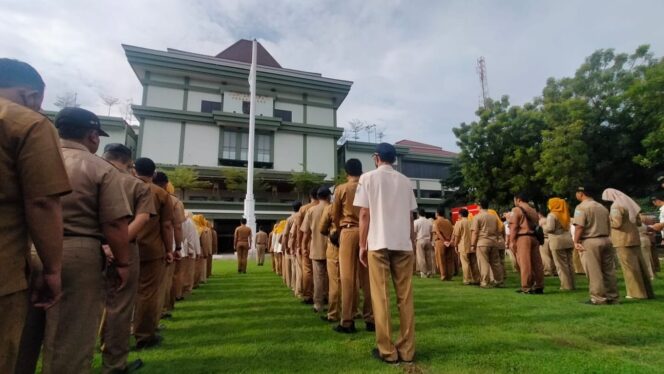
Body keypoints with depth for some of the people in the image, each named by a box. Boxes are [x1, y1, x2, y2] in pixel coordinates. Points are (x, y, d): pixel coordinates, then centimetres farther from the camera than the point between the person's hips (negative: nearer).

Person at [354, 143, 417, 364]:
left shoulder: (368, 178, 2)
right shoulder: (405, 181, 12)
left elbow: (364, 214, -3)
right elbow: (410, 217, 11)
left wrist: (362, 245, 2)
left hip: (378, 243, -3)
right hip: (403, 244, 3)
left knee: (381, 297, 3)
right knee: (405, 298, 8)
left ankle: (387, 350, 7)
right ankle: (407, 349, 14)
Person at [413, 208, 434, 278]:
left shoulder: (416, 221, -4)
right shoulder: (429, 222, 9)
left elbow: (414, 232, -6)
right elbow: (431, 232, 9)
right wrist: (430, 241, 17)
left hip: (420, 240, -4)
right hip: (428, 240, 5)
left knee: (421, 257, -1)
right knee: (428, 257, 9)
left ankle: (423, 273, -2)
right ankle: (429, 272, 12)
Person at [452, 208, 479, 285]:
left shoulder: (459, 222, -6)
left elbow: (456, 235, -7)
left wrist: (455, 245, 3)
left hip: (463, 246, -5)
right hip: (472, 246, 5)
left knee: (465, 263, -1)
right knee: (474, 263, 10)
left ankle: (467, 280, -1)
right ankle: (476, 279, 13)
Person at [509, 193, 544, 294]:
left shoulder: (516, 210, -2)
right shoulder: (533, 210, 20)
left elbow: (513, 226, -10)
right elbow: (536, 225, 19)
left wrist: (512, 241, -9)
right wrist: (537, 238, 20)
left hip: (523, 237, -7)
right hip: (534, 237, 7)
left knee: (525, 263, -6)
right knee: (537, 262, 8)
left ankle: (526, 287, -4)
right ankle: (539, 286, 13)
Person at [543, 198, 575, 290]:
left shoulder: (552, 215, -11)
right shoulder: (564, 214, 14)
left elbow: (550, 228, -18)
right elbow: (566, 227, 20)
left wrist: (543, 225, 0)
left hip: (558, 241, -8)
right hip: (568, 240, 8)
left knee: (561, 265, -1)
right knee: (569, 263, 12)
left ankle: (566, 285, 2)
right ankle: (572, 284, 18)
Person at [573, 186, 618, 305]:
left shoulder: (581, 207, -10)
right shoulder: (602, 207, 15)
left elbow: (579, 226, -17)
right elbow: (609, 225, 17)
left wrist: (576, 241, -13)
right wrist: (605, 237, 23)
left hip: (590, 242, -8)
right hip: (605, 240, 8)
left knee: (594, 272, -2)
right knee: (609, 270, 12)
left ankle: (598, 298, 3)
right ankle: (613, 297, 19)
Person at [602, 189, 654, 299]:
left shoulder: (616, 206, -12)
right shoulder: (630, 204, 13)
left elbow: (617, 223, -20)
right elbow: (639, 222, 17)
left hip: (623, 240, -8)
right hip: (634, 238, 8)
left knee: (629, 267, -1)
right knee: (640, 265, 13)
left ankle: (637, 292, 5)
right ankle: (647, 291, 20)